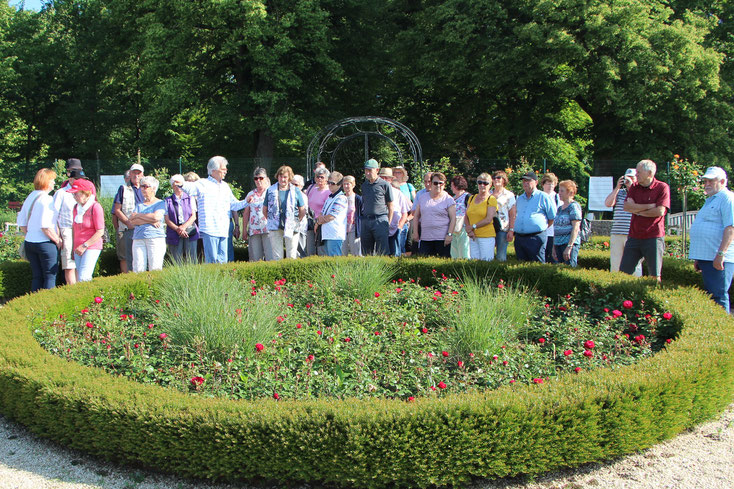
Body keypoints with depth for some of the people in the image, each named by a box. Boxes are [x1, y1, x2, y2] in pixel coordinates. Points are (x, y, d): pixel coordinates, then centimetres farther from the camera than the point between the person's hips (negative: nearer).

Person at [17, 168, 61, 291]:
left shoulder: (30, 197, 9)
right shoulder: (46, 199, -15)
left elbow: (21, 223, 13)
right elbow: (45, 226, -20)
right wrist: (58, 241, -9)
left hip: (29, 243, 7)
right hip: (45, 243, -7)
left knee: (36, 277, 13)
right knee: (50, 277, 1)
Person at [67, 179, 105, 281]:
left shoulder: (95, 207, -10)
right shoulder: (76, 207, 12)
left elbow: (100, 232, -13)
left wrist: (85, 246, -14)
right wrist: (74, 247, 12)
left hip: (92, 247, -7)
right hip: (78, 249, 7)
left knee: (83, 278, -17)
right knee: (79, 278, 8)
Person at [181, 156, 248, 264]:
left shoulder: (225, 186, 20)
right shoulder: (203, 184, 2)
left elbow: (234, 205, 22)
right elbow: (190, 187, -16)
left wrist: (246, 202, 5)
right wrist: (181, 184, -38)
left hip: (224, 230, 6)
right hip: (210, 230, -6)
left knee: (223, 261, 7)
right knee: (212, 261, -6)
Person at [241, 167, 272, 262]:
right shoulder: (251, 194, 15)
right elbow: (246, 213, 15)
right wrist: (244, 230, 9)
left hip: (268, 229, -3)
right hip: (253, 230, 3)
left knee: (270, 257, -10)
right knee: (255, 258, 1)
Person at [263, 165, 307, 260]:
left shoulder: (296, 191, 4)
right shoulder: (271, 190, 7)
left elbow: (302, 211, 8)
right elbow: (265, 210, 14)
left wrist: (295, 222, 5)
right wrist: (272, 220, 9)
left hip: (291, 228, -1)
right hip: (275, 228, 1)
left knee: (291, 256, 1)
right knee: (277, 256, 3)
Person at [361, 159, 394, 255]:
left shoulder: (385, 185, 0)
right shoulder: (364, 185, 15)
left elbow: (390, 206, 2)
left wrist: (388, 223, -2)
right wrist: (362, 220, 11)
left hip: (380, 219, -5)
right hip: (365, 221, 5)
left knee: (382, 251, -7)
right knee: (366, 252, 7)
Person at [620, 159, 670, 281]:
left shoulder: (662, 188, -4)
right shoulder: (634, 188, 10)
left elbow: (660, 211, -15)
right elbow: (627, 206, -5)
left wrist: (638, 211, -5)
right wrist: (649, 206, -12)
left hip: (653, 237, -5)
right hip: (634, 236, 5)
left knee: (655, 275, 0)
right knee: (623, 271, 4)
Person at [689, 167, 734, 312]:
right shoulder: (710, 200, 23)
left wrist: (720, 254, -25)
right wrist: (698, 258, 26)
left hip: (718, 259, -10)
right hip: (706, 257, 10)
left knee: (718, 297, -10)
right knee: (710, 295, 14)